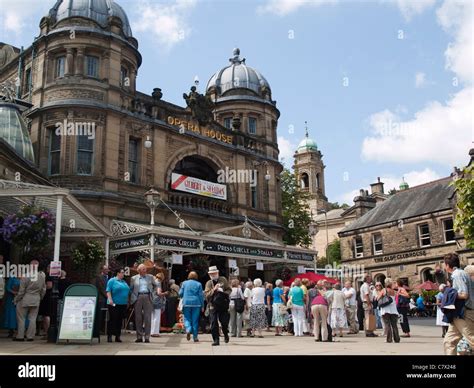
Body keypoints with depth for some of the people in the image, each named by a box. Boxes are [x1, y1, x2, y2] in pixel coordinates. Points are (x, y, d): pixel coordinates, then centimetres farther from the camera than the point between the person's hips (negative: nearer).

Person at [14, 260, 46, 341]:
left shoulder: (25, 276, -15)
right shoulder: (42, 276, -2)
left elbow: (21, 291, -10)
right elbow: (43, 290, 7)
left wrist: (16, 299, 4)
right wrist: (40, 298, 22)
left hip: (24, 300, -3)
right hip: (36, 300, 3)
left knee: (21, 318, 9)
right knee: (32, 319, 9)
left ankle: (20, 336, 11)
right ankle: (30, 336, 9)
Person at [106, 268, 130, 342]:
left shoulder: (124, 282, 18)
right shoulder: (112, 281, -2)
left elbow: (128, 292, 23)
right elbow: (108, 291, -10)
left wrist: (128, 302, 19)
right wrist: (110, 299, -21)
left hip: (123, 304, 6)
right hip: (114, 304, -6)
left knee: (120, 320, 7)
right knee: (112, 320, -5)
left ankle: (117, 336, 11)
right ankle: (109, 336, 0)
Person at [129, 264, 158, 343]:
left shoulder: (150, 277, 12)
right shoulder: (134, 278, 9)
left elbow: (155, 285, 25)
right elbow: (131, 289, 12)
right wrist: (133, 298, 3)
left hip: (147, 297, 0)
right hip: (138, 298, 0)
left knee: (147, 317, -4)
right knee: (138, 317, 2)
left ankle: (147, 337, -1)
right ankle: (139, 337, 9)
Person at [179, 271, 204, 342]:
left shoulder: (184, 283, 4)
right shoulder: (199, 284, 2)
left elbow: (180, 294, 4)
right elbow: (201, 295, 1)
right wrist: (202, 306, 6)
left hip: (186, 303, 0)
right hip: (196, 304, 0)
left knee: (187, 318, 8)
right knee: (195, 320, 5)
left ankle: (188, 330, -20)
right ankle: (195, 337, 7)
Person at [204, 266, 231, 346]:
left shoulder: (223, 280, 7)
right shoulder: (208, 283, 6)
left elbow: (229, 290, 9)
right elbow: (206, 295, -5)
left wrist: (224, 292, -11)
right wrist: (214, 289, -18)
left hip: (223, 305, 0)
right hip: (213, 306, 0)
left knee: (224, 322, 4)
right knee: (214, 323, -4)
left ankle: (226, 335, 32)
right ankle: (216, 340, 4)